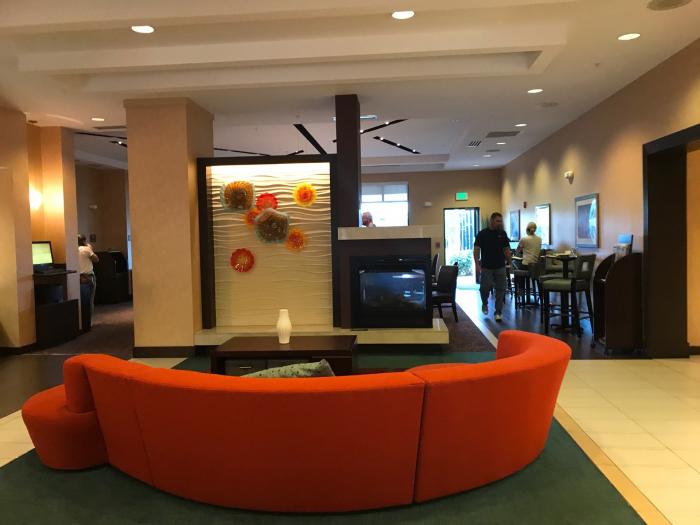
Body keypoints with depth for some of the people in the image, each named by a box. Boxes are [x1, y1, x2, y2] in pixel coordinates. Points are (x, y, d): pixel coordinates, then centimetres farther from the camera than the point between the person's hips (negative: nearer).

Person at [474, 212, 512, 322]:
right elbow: (476, 249, -6)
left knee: (500, 290, 0)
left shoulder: (502, 234, 5)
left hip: (500, 267, 3)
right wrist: (477, 264, -14)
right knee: (485, 288, -3)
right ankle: (485, 303, 27)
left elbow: (507, 250, 10)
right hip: (486, 267, -3)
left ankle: (498, 312, 7)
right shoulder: (482, 234, -5)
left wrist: (510, 263, 4)